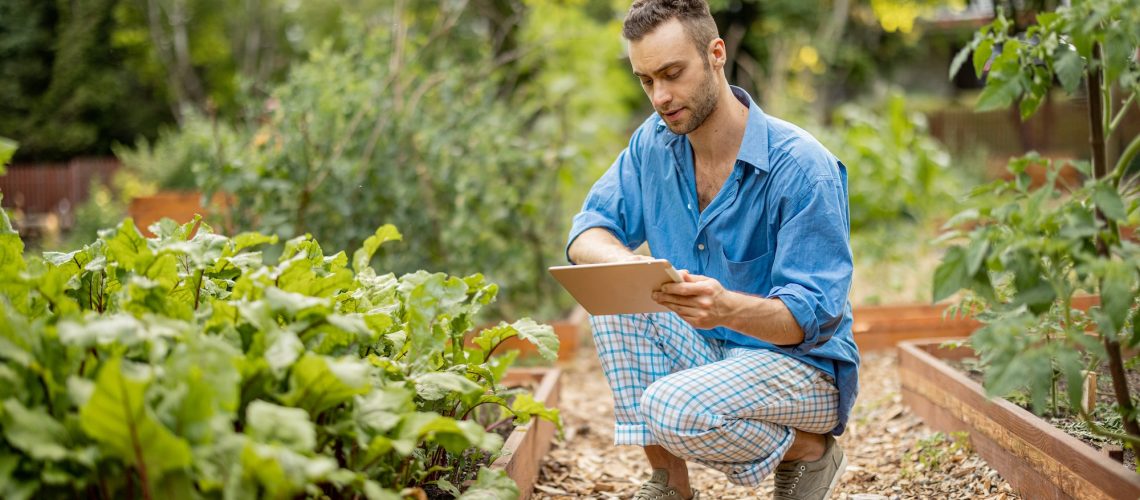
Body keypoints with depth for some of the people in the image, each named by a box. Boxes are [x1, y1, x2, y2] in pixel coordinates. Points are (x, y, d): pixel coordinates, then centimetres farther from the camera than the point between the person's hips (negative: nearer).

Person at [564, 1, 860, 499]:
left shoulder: (802, 166, -21)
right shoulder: (654, 142, -2)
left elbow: (815, 316, -24)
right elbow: (588, 233, -1)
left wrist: (727, 308, -46)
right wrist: (624, 264, -27)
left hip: (804, 364, -6)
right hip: (707, 348, 7)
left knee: (673, 409, -32)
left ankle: (809, 450, -2)